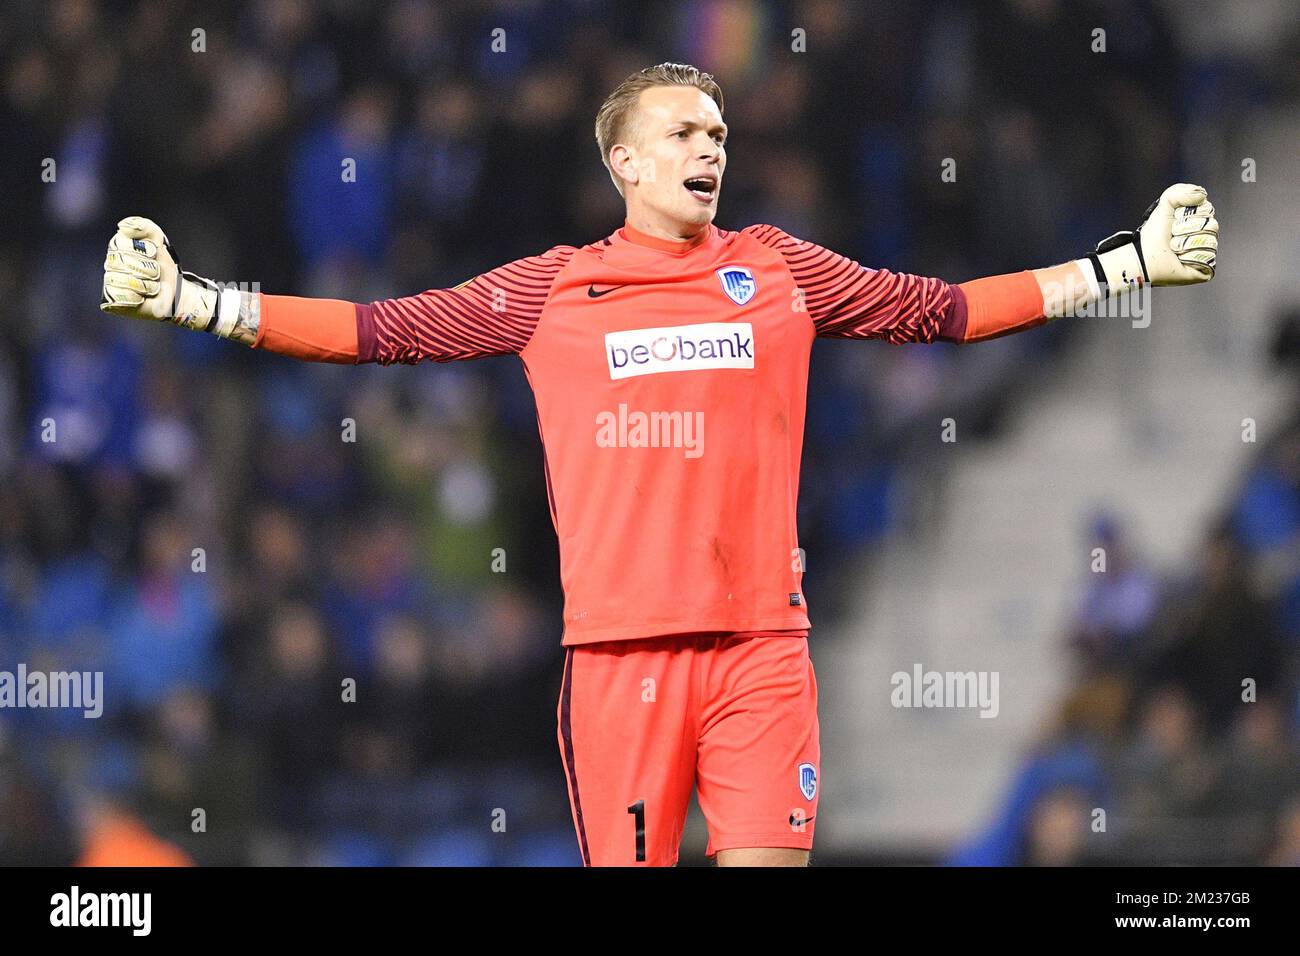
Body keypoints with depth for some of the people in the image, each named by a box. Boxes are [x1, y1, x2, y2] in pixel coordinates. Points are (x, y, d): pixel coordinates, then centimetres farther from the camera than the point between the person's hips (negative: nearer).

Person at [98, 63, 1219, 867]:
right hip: (619, 642, -1)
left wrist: (1134, 260, 13)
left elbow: (943, 309, 15)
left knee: (767, 861, -8)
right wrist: (188, 299, 4)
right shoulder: (553, 289, 7)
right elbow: (385, 330, 9)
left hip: (761, 638, 1)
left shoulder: (779, 269, 11)